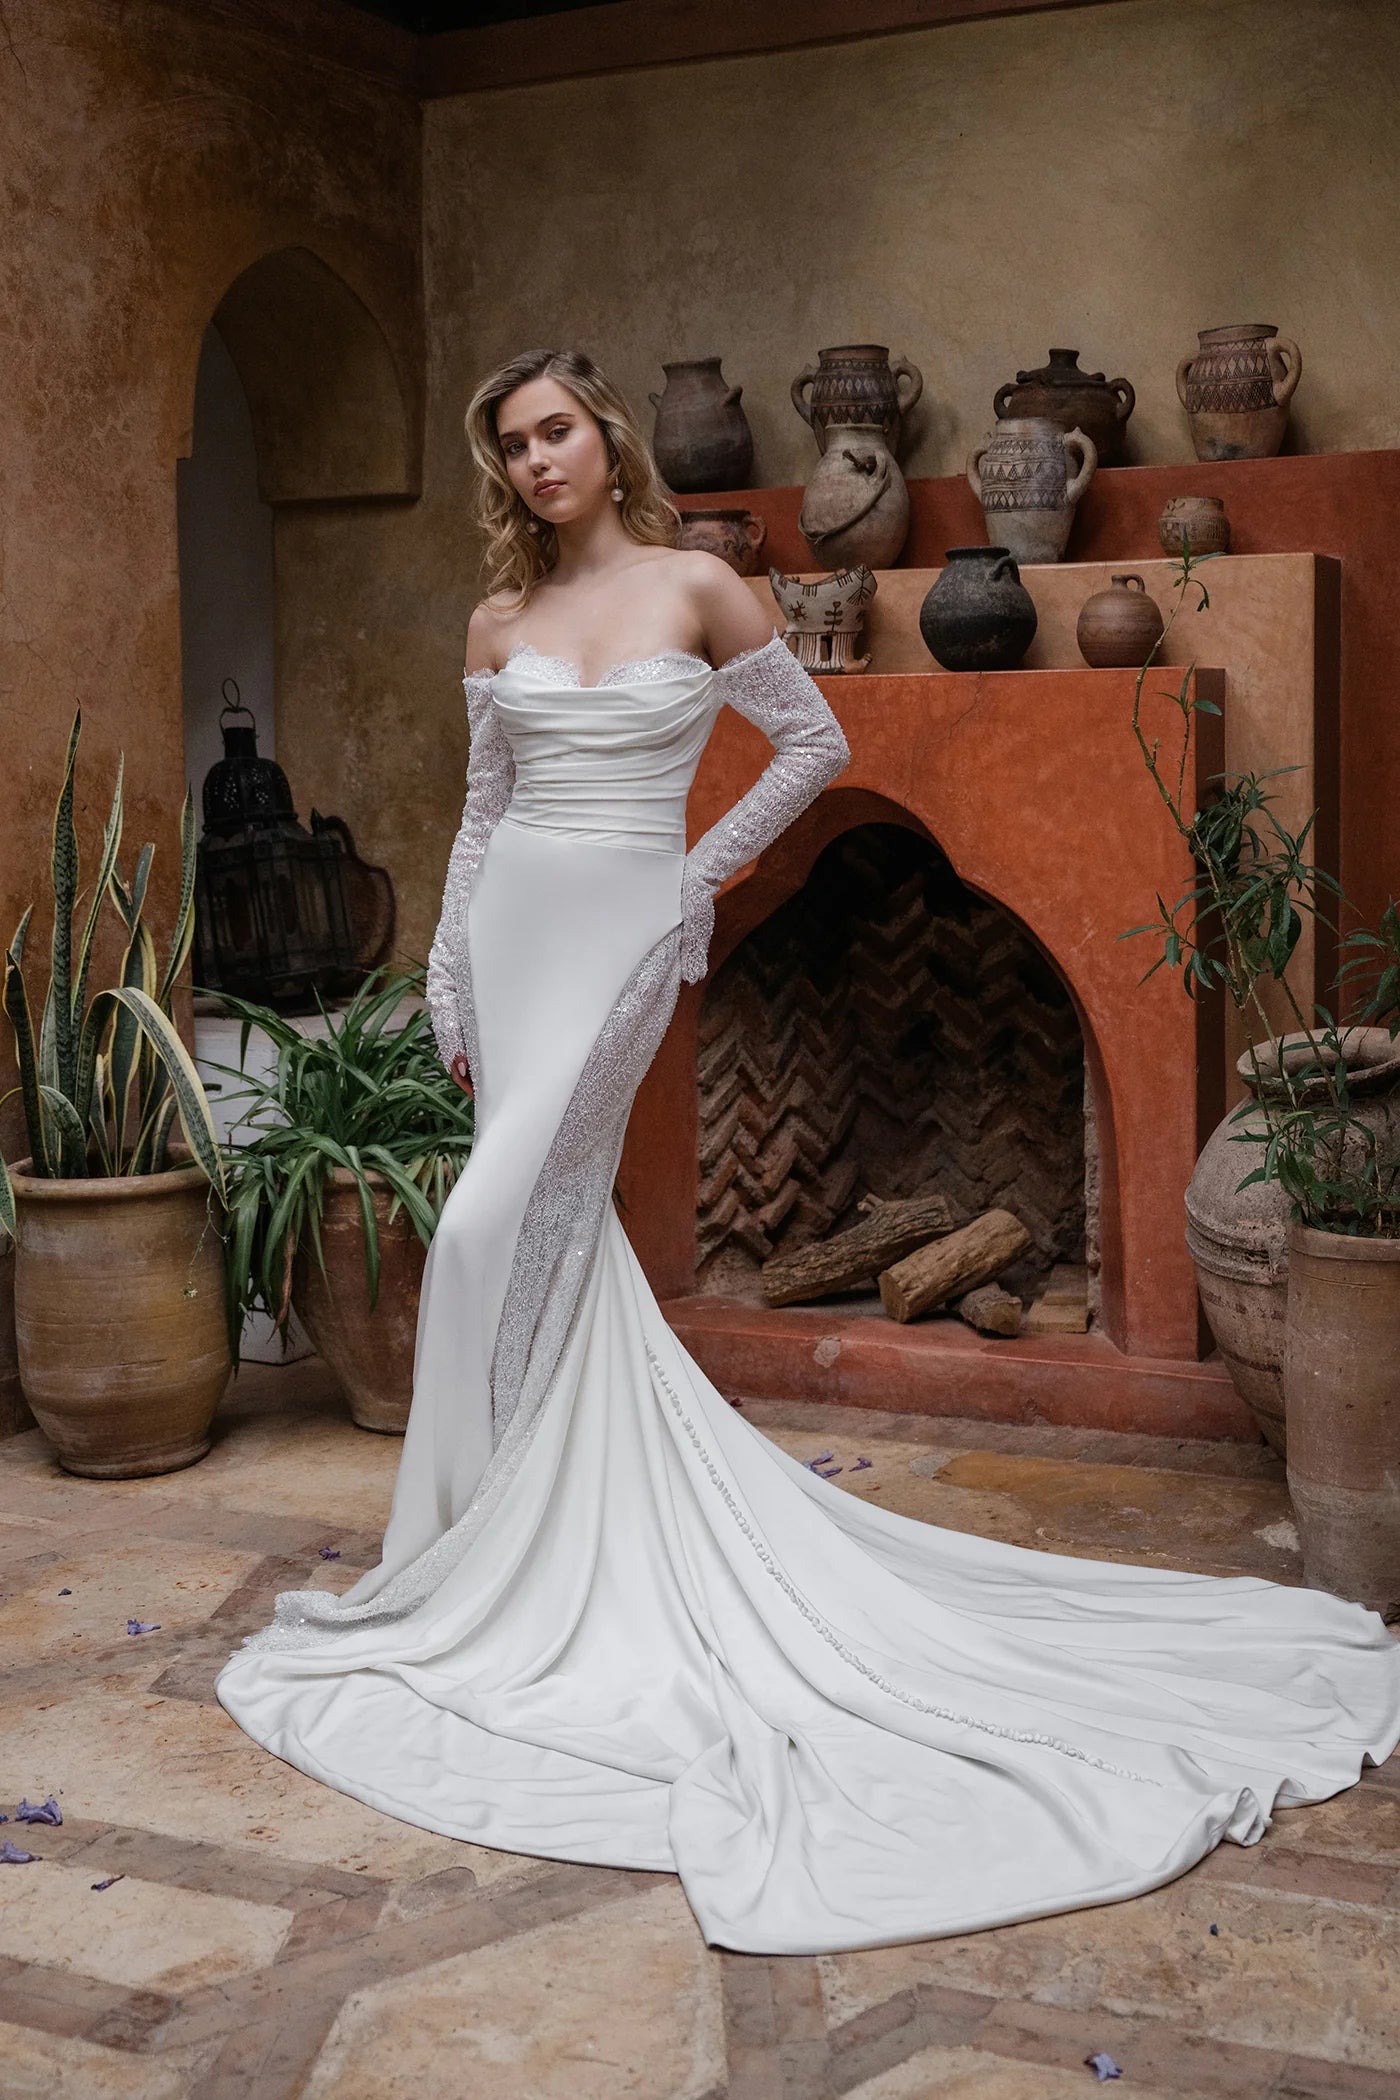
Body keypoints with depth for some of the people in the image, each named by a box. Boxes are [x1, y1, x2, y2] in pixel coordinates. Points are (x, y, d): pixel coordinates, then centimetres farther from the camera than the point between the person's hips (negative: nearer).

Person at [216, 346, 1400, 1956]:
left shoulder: (699, 590, -1)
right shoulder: (500, 621, 10)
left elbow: (817, 743, 6)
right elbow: (483, 811, 13)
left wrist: (707, 861, 2)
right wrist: (450, 989, 10)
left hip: (625, 933, -4)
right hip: (515, 930, 5)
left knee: (497, 1232, -14)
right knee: (557, 1231, 7)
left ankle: (464, 1575, 0)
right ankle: (527, 1542, 22)